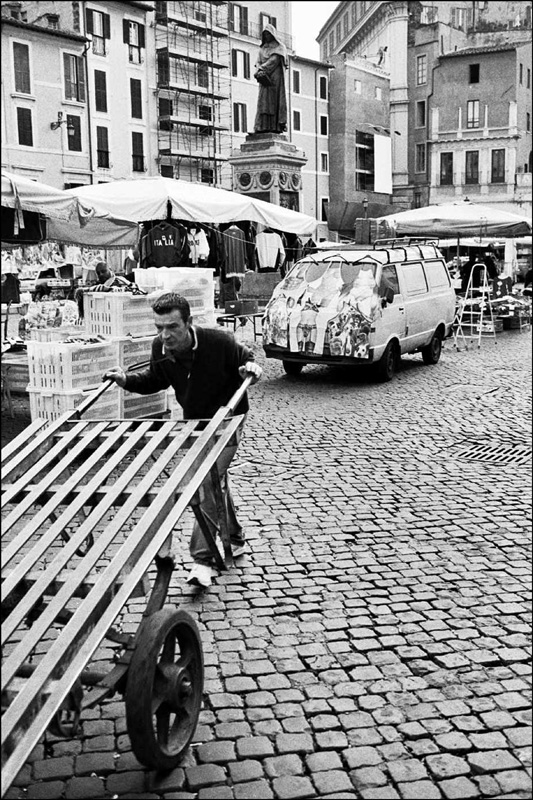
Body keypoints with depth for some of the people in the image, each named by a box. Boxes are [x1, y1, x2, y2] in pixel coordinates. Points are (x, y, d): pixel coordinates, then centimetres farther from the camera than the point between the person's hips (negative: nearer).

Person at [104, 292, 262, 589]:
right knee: (216, 481, 19)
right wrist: (127, 380, -9)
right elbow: (156, 379, 6)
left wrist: (252, 367, -31)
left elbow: (244, 357, -8)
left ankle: (203, 559, -13)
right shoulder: (160, 348, -15)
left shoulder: (219, 341, -29)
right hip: (193, 420, 6)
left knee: (208, 482, -17)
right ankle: (236, 539, 39)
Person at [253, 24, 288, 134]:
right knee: (264, 101, -7)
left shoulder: (280, 47, 8)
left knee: (274, 100, -12)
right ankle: (263, 127, -15)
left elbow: (274, 60, -6)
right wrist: (259, 70, -10)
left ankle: (276, 127, -18)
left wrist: (261, 69, -13)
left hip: (275, 77, -4)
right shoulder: (262, 49, 23)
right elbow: (258, 62, 12)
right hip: (264, 79, 4)